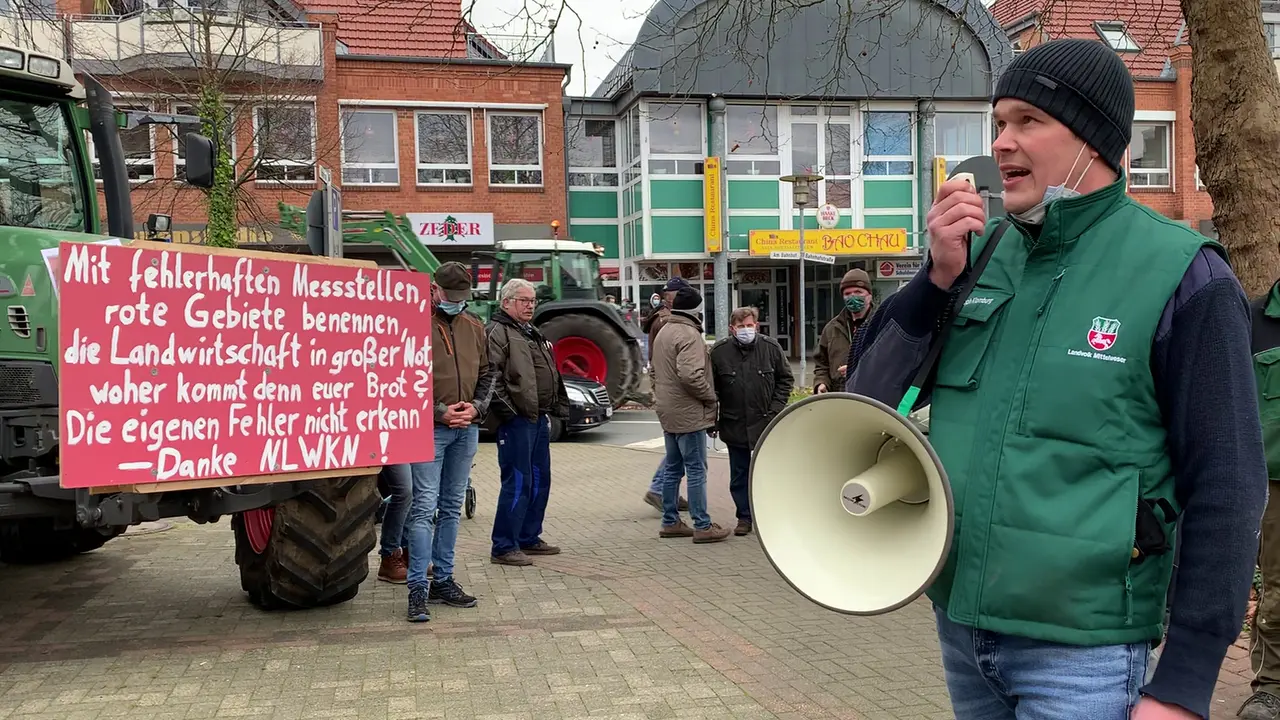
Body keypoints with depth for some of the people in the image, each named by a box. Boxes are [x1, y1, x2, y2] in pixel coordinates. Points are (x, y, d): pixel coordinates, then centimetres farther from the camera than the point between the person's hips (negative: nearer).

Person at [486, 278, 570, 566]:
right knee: (517, 483, -9)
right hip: (516, 420, -10)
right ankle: (504, 547, -2)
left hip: (539, 418, 10)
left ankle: (529, 538, 25)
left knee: (540, 480, 14)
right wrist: (505, 408, -22)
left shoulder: (533, 334, 22)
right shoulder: (497, 332, -9)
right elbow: (491, 375, -19)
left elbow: (551, 374, 28)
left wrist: (558, 406, 21)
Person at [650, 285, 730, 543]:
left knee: (672, 467, 15)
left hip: (668, 412, 10)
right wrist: (710, 395, -15)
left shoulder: (663, 332, 14)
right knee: (696, 470, -5)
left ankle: (670, 522, 21)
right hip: (689, 413, -10)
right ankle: (702, 526, -2)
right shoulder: (689, 335, -17)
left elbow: (655, 372, 22)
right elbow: (690, 374, -28)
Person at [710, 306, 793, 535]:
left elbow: (786, 379, 7)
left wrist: (776, 408, -2)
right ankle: (744, 517, 20)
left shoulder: (771, 347, -3)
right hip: (734, 426, 1)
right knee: (739, 475, 9)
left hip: (766, 424, 0)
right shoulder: (719, 352, -4)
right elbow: (711, 388, 4)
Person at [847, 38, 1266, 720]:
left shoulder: (1181, 275, -11)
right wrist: (937, 278, -11)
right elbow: (869, 400, 2)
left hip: (1080, 650, -5)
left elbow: (1224, 491, -11)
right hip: (959, 625, 5)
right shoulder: (979, 253, 3)